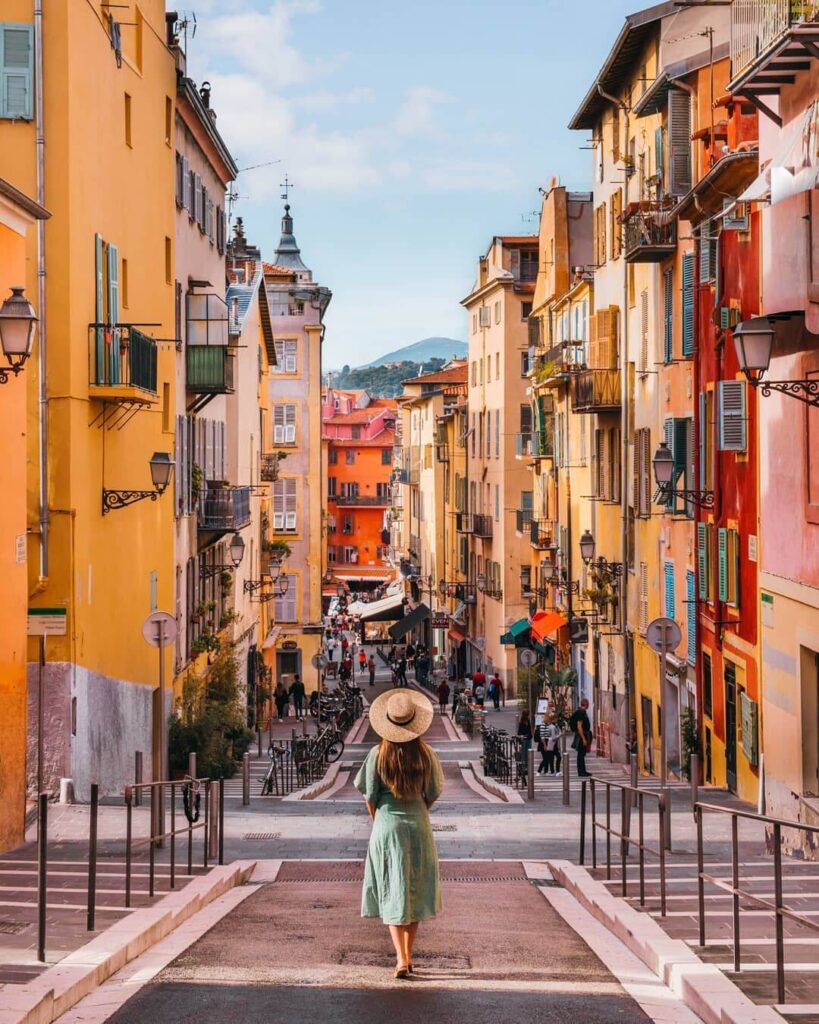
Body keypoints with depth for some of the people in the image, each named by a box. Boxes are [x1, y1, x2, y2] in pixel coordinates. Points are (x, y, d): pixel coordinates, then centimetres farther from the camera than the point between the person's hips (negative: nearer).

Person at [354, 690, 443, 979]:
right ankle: (407, 955, 18)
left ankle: (401, 959, -7)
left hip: (387, 826, -1)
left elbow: (370, 797, -4)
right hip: (418, 825, 1)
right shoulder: (425, 754, -6)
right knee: (416, 891, 14)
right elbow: (433, 794, 2)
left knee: (393, 893, 3)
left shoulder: (378, 755, -10)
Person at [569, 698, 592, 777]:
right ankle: (581, 772, -2)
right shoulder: (581, 712, -19)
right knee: (581, 754, -5)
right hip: (581, 736, -10)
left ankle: (583, 771, 22)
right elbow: (579, 726, -24)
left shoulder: (583, 712, 13)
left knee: (582, 754, 15)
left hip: (584, 735, 10)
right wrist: (583, 739, -24)